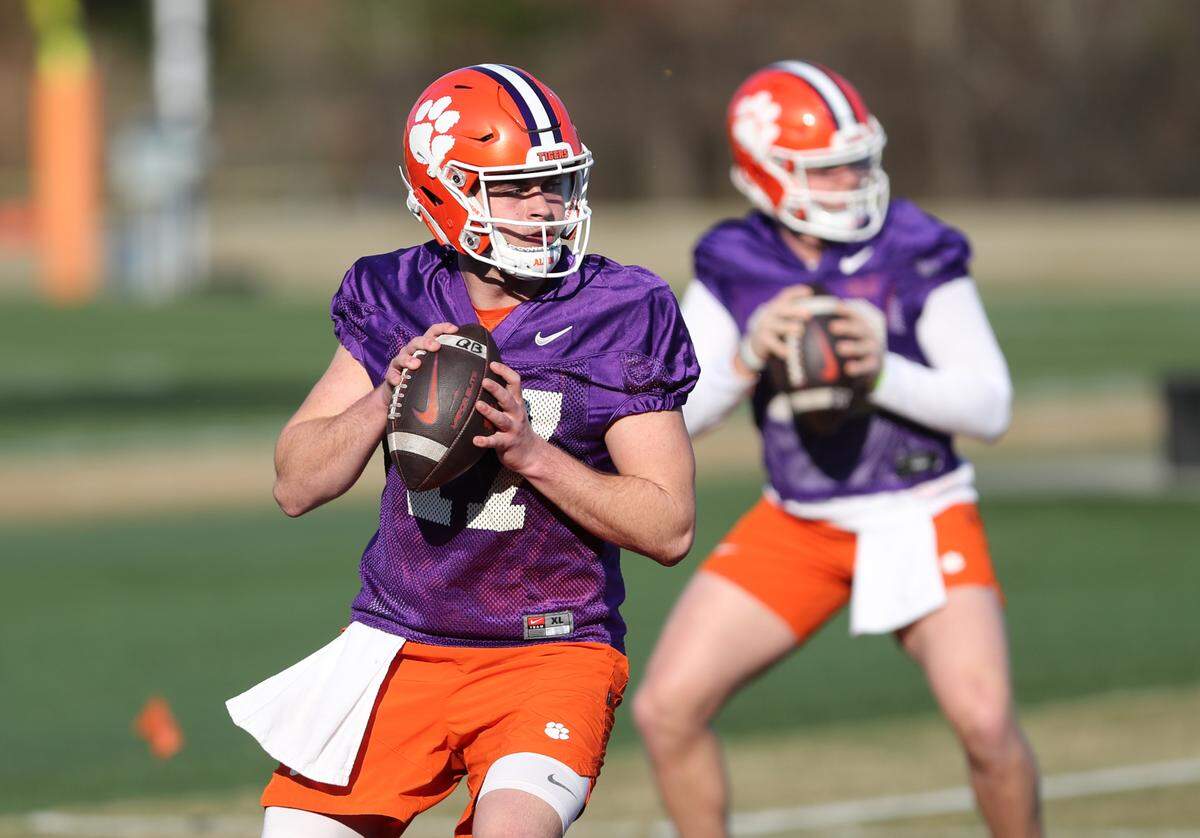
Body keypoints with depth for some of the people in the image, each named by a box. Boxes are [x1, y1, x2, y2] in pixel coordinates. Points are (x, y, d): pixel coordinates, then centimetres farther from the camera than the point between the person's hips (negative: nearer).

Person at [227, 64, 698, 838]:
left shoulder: (618, 317, -8)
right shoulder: (395, 301, 1)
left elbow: (671, 528, -10)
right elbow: (296, 485, 1)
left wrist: (531, 452, -21)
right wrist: (385, 400, -16)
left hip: (549, 657, -3)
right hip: (402, 649, 4)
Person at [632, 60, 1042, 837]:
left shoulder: (916, 253, -12)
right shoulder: (733, 266, -2)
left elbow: (990, 406, -12)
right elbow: (678, 414, -5)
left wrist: (885, 374, -28)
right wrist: (748, 355, -23)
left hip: (921, 523, -3)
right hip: (797, 530, 3)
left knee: (986, 722, -21)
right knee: (667, 709, -6)